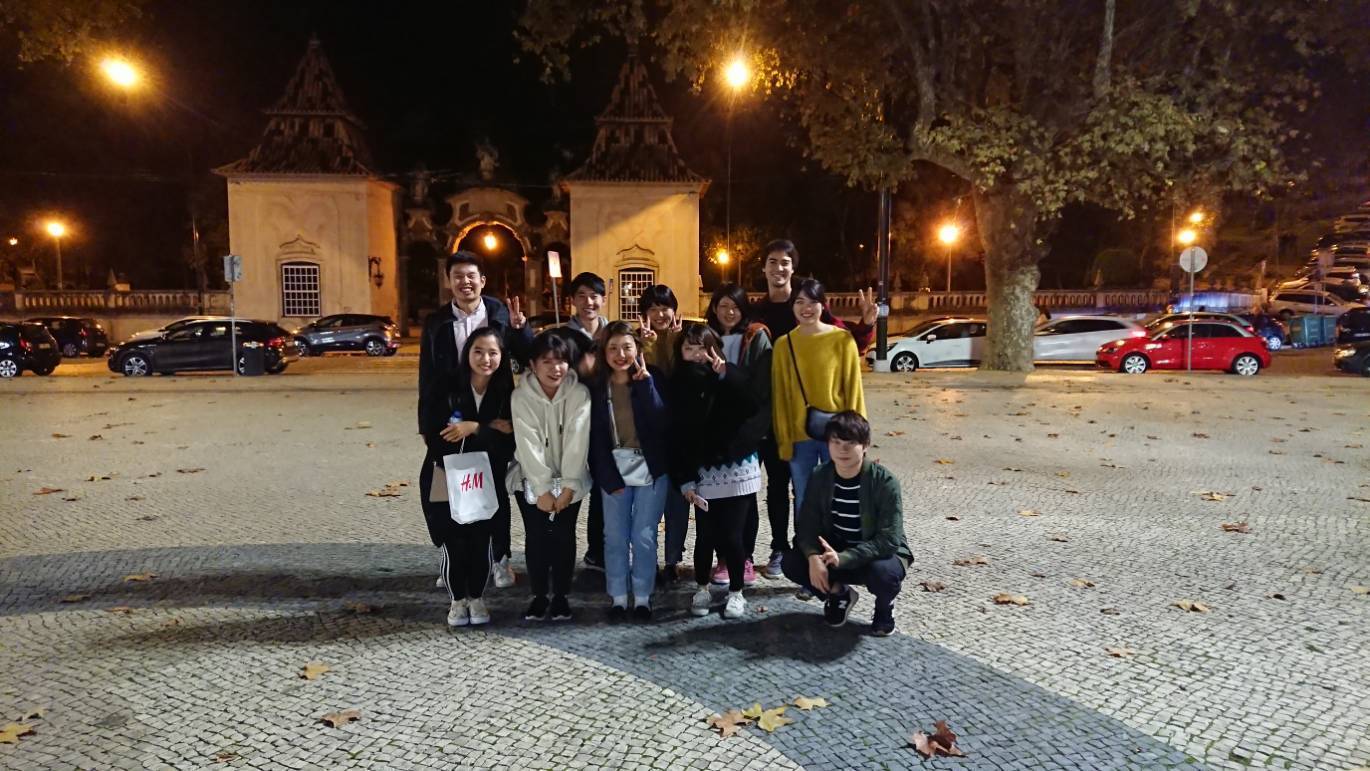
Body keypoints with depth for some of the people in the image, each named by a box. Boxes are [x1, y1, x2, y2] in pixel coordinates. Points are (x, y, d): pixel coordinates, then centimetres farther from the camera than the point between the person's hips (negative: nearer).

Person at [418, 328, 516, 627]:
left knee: (480, 543, 3)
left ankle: (477, 598, 25)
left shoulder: (505, 393, -3)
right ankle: (457, 600, 19)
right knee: (454, 545, -4)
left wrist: (474, 428, -22)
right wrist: (489, 429, -17)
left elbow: (509, 441, -10)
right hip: (446, 480, -2)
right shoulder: (448, 388, -10)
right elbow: (434, 435, -16)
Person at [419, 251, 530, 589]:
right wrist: (427, 425, -1)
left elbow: (530, 359, -3)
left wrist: (520, 328, -20)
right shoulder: (436, 322, 0)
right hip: (451, 420, 1)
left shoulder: (501, 314, -2)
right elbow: (427, 377, 1)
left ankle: (500, 559, 21)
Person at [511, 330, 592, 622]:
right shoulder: (521, 396, -12)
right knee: (536, 536, 1)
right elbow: (528, 445, -16)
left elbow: (577, 441, -16)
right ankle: (539, 595, 15)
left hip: (570, 480, 0)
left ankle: (561, 596, 14)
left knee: (564, 535, 0)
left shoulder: (580, 394, -12)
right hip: (531, 480, 0)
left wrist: (567, 487, -19)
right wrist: (542, 489, -19)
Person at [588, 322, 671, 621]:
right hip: (614, 468, 1)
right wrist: (608, 477, -9)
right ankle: (618, 597, 17)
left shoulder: (651, 377, -3)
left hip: (650, 468, -1)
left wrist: (646, 382, -21)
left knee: (644, 536, 2)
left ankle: (643, 597, 15)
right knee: (615, 537, 5)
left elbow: (661, 423, -16)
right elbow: (595, 435, -1)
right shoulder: (596, 385, 0)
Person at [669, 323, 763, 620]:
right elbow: (677, 437, 2)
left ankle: (736, 592, 16)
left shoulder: (730, 377, -3)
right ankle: (702, 589, 23)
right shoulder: (678, 385, 4)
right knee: (705, 534, 3)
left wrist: (725, 375, -25)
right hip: (702, 472, 2)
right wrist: (684, 480, -3)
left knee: (730, 534, -2)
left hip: (736, 468, -2)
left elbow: (752, 411, -20)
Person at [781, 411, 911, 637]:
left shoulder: (884, 482, -22)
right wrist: (813, 557, -30)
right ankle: (838, 593, 9)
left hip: (879, 554, -3)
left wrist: (843, 558, -37)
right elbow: (806, 525, -8)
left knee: (883, 573, -37)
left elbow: (888, 540, -25)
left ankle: (884, 607, 1)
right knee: (791, 562, -20)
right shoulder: (820, 477, -9)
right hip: (834, 552, 4)